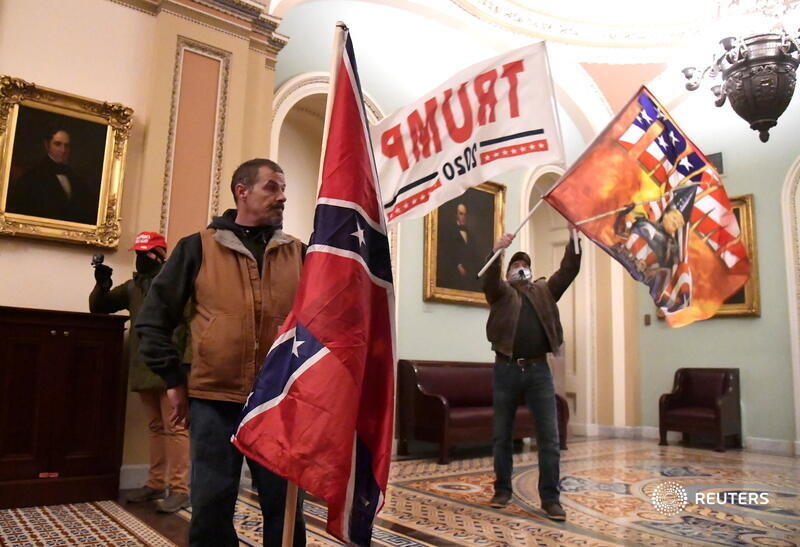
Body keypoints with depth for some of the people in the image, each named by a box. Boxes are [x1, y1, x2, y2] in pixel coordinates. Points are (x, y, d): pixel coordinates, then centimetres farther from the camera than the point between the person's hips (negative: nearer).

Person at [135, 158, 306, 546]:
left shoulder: (299, 253, 6)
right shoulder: (198, 247, 1)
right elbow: (154, 317, 3)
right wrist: (174, 381, 0)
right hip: (214, 401, -1)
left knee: (284, 508, 10)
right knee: (211, 509, 10)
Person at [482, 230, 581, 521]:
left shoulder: (544, 290, 16)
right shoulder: (500, 291, 9)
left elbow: (568, 270, 5)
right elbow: (489, 279, -12)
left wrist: (574, 238, -7)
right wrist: (498, 251, -30)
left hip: (538, 370, 1)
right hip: (506, 369, -1)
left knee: (549, 437, -1)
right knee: (502, 436, 9)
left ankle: (550, 498, 8)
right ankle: (503, 490, 23)